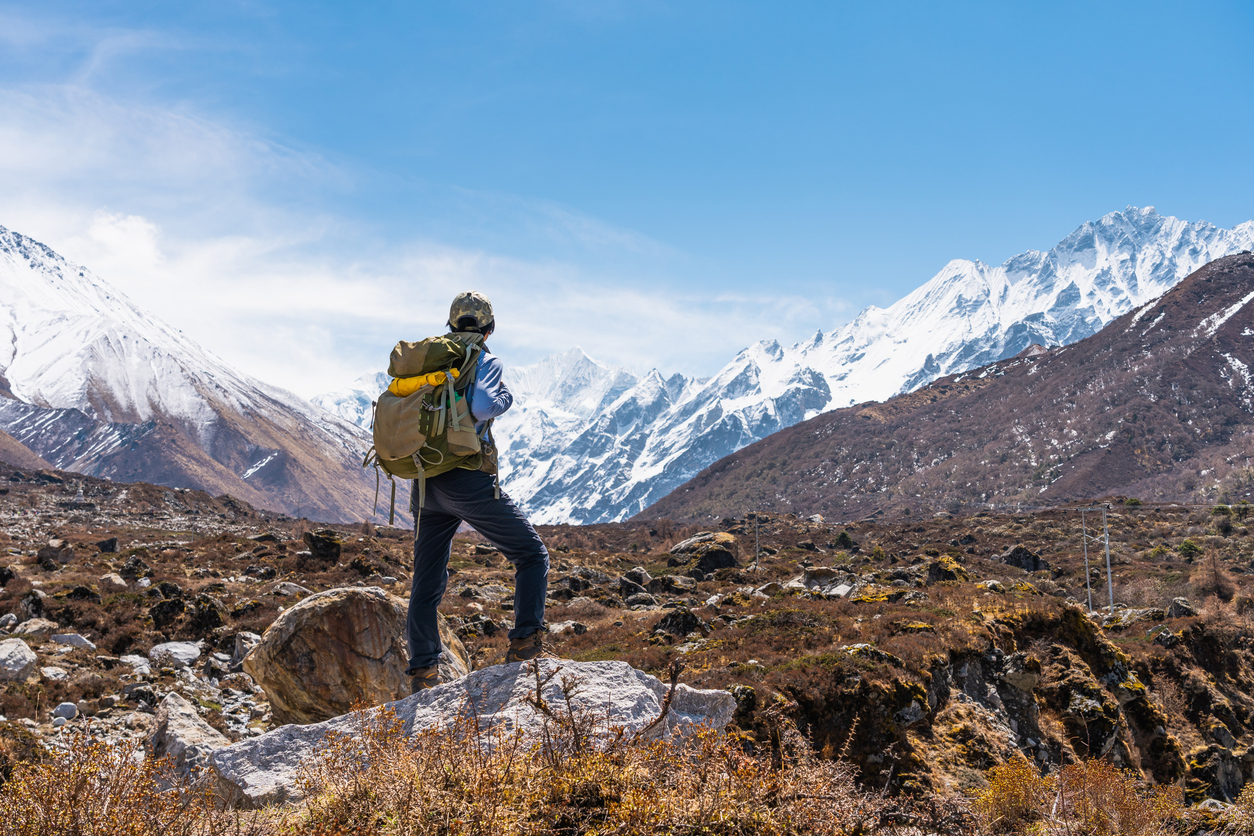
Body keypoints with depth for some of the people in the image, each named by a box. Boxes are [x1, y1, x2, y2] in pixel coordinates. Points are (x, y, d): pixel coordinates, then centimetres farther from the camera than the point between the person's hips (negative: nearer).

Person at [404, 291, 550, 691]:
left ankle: (423, 673, 11)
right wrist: (505, 397, -1)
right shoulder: (486, 361, -1)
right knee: (532, 554, 7)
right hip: (469, 481, -6)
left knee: (427, 582, 13)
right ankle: (525, 644, -6)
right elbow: (481, 406, -21)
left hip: (425, 485, 6)